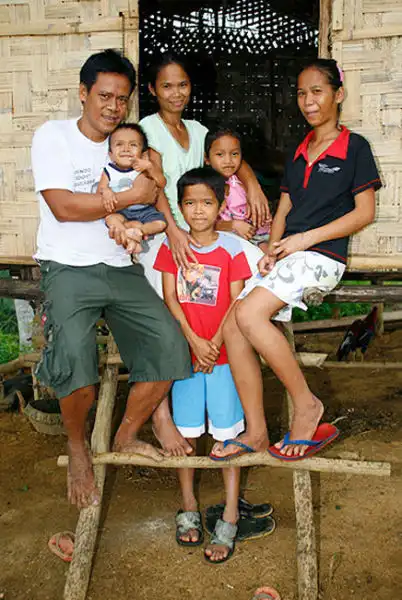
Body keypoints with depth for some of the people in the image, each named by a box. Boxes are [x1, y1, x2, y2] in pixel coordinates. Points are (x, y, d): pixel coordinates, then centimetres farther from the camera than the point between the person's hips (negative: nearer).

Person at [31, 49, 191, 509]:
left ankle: (126, 437, 13)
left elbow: (149, 195, 16)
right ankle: (77, 448, 1)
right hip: (69, 268, -5)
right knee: (74, 358, -28)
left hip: (121, 268, 6)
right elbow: (63, 206, -13)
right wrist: (130, 198, -9)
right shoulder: (53, 136, -1)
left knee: (171, 346, -9)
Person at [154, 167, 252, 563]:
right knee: (184, 431, 10)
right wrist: (194, 341, -12)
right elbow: (169, 297, -2)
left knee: (226, 434, 1)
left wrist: (215, 345, -13)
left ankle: (229, 519, 11)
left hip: (222, 353, -2)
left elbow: (236, 303, -4)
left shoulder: (231, 249, -3)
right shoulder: (171, 247, 3)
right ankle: (188, 508, 26)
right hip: (184, 350, 2)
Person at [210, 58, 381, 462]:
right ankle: (256, 432, -1)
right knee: (233, 328, -10)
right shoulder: (298, 153, 21)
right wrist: (272, 249, 1)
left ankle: (306, 404, -10)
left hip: (321, 255, -7)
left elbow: (364, 213, -4)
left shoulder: (354, 147, 2)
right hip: (286, 256, 7)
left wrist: (306, 238, -12)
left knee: (249, 313, -27)